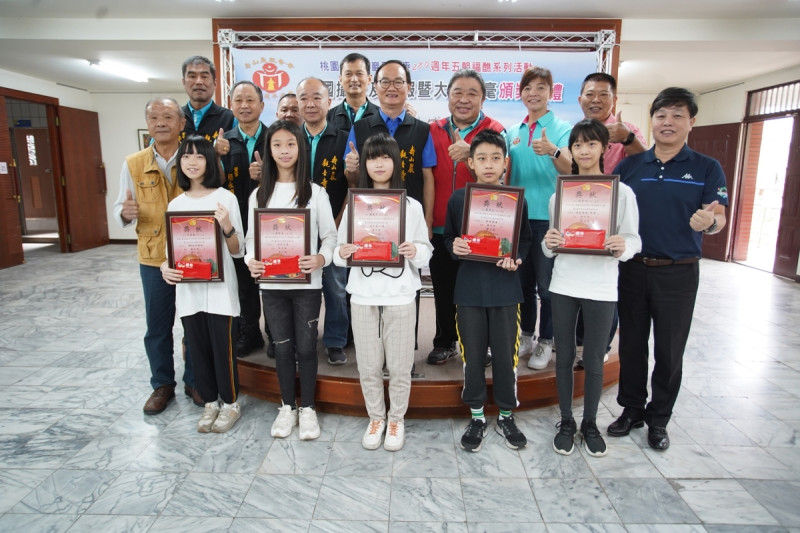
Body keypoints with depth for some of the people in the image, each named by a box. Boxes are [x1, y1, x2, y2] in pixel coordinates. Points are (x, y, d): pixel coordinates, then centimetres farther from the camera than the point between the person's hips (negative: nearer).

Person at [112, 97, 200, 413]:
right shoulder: (133, 164, 2)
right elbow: (121, 207, 4)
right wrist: (125, 213, -18)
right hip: (154, 259, 2)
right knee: (157, 326, 11)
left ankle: (194, 381, 29)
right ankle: (162, 384, 30)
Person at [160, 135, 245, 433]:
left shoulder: (226, 198, -5)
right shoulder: (176, 204, 7)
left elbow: (238, 251, -5)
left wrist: (227, 227, -23)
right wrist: (165, 267, -7)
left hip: (220, 289, -4)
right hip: (188, 290, 4)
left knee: (223, 348, 4)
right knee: (198, 349, 13)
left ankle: (230, 404, 25)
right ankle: (210, 402, 32)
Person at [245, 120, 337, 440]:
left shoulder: (315, 192, -1)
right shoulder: (259, 195, 6)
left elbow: (330, 235, -2)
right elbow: (251, 237, 8)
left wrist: (321, 258, -22)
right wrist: (251, 260, -12)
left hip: (307, 283, -2)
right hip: (271, 283, 2)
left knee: (306, 346, 6)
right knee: (282, 347, 12)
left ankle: (307, 408, 24)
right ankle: (287, 407, 28)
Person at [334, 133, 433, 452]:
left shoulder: (412, 206, 2)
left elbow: (427, 250, 3)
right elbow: (340, 252, 6)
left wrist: (415, 251, -18)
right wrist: (341, 254, -16)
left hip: (400, 296, -1)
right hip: (363, 296, 1)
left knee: (399, 366, 7)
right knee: (368, 366, 10)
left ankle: (396, 419, 29)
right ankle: (376, 418, 31)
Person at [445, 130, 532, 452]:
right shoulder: (457, 199, 2)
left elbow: (525, 239, 8)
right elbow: (448, 236, 9)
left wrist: (517, 258, -11)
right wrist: (454, 248, -12)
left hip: (505, 288, 0)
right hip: (469, 288, 1)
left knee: (506, 355, 7)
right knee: (473, 355, 8)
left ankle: (506, 416, 28)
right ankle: (477, 416, 26)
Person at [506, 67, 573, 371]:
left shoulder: (563, 128, -2)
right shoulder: (513, 132, 12)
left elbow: (569, 169, -19)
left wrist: (552, 151, -37)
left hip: (548, 217, -4)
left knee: (546, 284, 1)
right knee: (523, 281, 12)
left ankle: (545, 343, 16)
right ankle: (526, 337, 27)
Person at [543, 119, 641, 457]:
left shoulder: (622, 192, -1)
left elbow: (634, 240, -1)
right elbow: (550, 247, 10)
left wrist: (622, 246, -23)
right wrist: (548, 244, -13)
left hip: (601, 288, -2)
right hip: (563, 286, 2)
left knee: (594, 360, 8)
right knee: (564, 356, 10)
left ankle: (590, 424, 28)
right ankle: (566, 422, 26)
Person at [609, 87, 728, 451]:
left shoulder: (707, 169, 1)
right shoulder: (629, 166, 5)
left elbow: (719, 219, -5)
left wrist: (709, 222, -28)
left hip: (678, 273, -1)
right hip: (632, 269, 2)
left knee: (669, 351, 8)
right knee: (631, 345, 11)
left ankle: (659, 419, 26)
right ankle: (631, 409, 28)